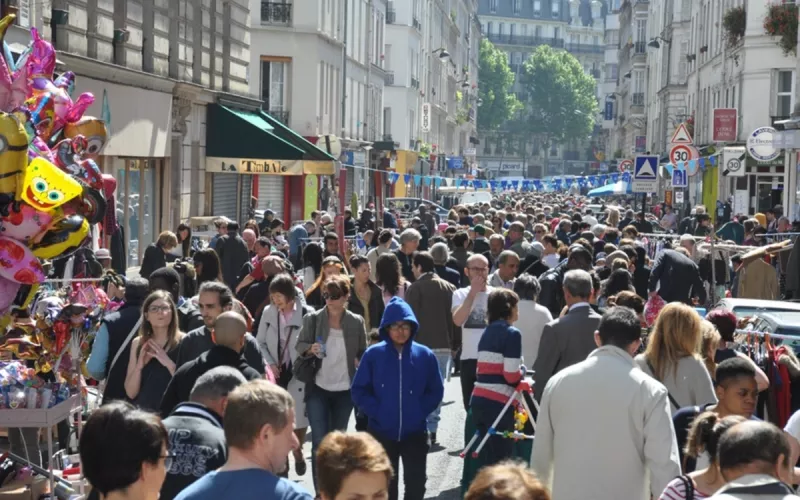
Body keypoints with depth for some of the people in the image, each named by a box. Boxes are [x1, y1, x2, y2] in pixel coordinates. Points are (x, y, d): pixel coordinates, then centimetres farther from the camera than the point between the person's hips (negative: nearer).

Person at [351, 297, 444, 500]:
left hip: (415, 432, 0)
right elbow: (359, 391, -2)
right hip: (382, 432, 0)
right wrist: (377, 412, -12)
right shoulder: (373, 355, -5)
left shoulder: (425, 355, -3)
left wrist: (419, 411, -9)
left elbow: (436, 391, 3)